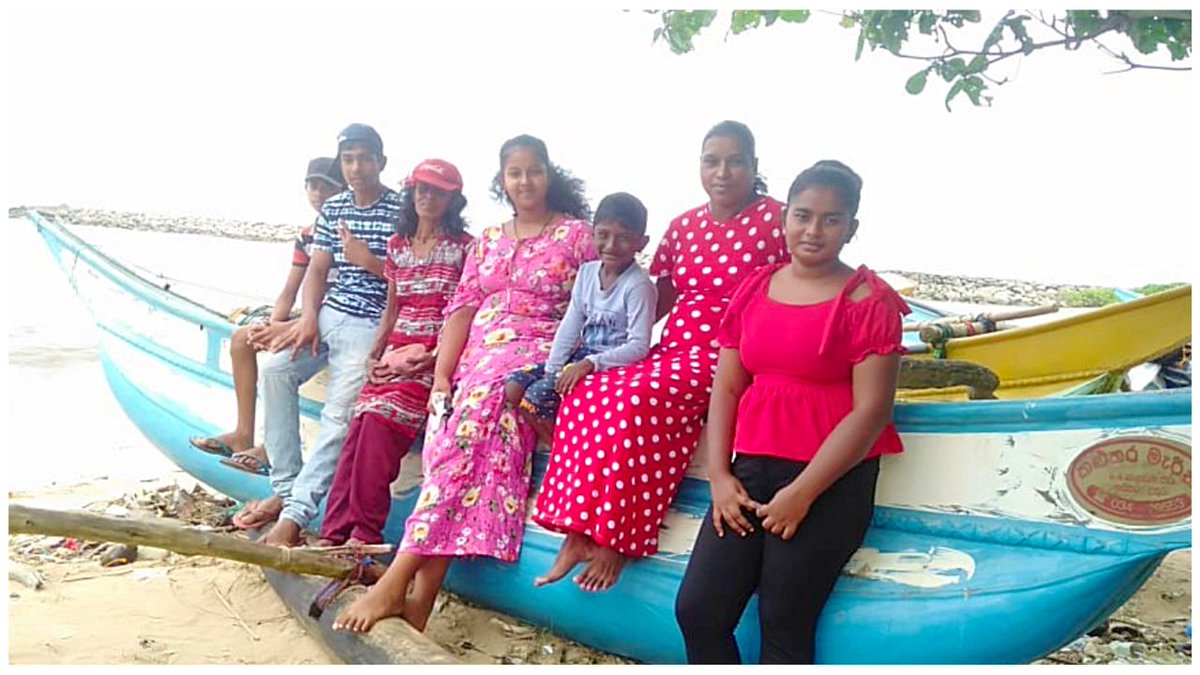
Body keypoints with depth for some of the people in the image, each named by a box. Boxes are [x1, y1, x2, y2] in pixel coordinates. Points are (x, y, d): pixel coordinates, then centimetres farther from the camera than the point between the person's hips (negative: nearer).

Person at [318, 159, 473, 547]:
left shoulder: (464, 247, 2)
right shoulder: (397, 245, 18)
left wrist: (434, 359, -13)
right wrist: (373, 357, 7)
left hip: (436, 358, -5)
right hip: (394, 354, 5)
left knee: (380, 418, -25)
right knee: (361, 424, -16)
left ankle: (364, 532, -19)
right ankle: (335, 532, -16)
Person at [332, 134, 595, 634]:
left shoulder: (576, 234, 9)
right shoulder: (487, 240, 21)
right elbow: (462, 307, 11)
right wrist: (441, 375, -2)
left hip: (537, 351, -4)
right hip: (477, 353, 4)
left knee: (477, 410, -33)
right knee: (474, 432, -26)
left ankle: (397, 580, -35)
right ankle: (421, 597, -33)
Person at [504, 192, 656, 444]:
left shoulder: (638, 285, -15)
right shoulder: (587, 272, 5)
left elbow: (639, 346, -21)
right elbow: (570, 327, 5)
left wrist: (589, 364, -28)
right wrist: (551, 369, -5)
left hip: (612, 364, -7)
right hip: (581, 357, 8)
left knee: (538, 395, -21)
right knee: (514, 385, -5)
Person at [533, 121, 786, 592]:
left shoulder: (774, 219, -3)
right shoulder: (684, 225, 14)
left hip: (726, 356, -6)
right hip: (672, 349, 6)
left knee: (635, 399, -31)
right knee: (584, 394, -18)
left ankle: (613, 538, -17)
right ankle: (578, 531, -14)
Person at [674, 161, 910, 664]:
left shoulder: (868, 300, -5)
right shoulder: (753, 289, 11)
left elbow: (871, 411, -11)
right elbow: (726, 387, 10)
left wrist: (801, 493, -14)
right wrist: (719, 476, 0)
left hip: (831, 480, -5)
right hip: (751, 469, 5)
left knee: (784, 627, -1)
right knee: (696, 610, -2)